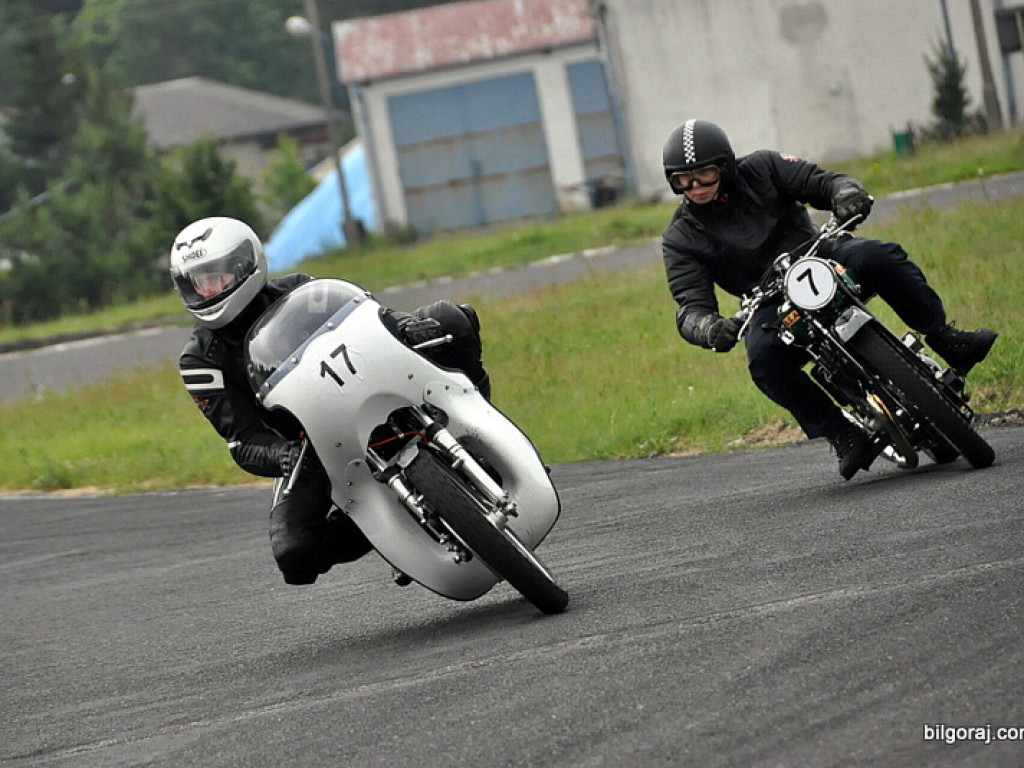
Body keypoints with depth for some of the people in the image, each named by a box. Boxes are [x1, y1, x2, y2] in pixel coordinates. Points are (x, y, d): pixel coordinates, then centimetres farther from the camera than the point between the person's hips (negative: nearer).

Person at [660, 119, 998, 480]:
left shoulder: (760, 169, 1)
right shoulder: (680, 240, -3)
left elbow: (820, 180, -3)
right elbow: (690, 307, -10)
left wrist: (845, 194, -28)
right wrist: (708, 329, -36)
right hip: (771, 306, -1)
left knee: (876, 257, -30)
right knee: (765, 360, -34)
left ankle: (945, 340, -18)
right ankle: (841, 436, -23)